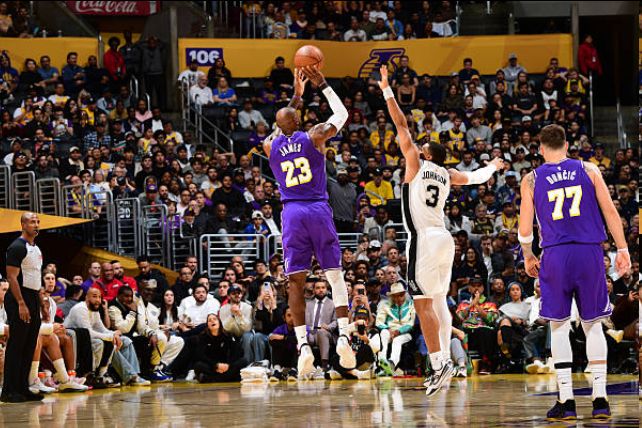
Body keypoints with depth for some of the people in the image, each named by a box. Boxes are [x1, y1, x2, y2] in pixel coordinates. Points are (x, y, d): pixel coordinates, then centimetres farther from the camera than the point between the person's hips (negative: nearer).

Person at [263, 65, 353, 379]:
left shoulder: (270, 146, 7)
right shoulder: (313, 137, -1)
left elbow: (280, 129, 32)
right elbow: (341, 114, 15)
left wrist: (296, 95, 36)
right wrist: (322, 86, 21)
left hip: (292, 213, 1)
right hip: (319, 210, -1)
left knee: (296, 282, 2)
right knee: (335, 275, 6)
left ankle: (303, 344, -10)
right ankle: (343, 335, -8)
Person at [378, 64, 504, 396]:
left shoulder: (417, 165, -1)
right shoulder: (448, 175, 15)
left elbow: (401, 124, -1)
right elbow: (475, 177, 35)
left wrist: (386, 90, 3)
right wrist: (494, 167, 56)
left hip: (423, 241, -8)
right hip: (444, 239, 8)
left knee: (423, 304, -12)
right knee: (439, 302, 15)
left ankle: (438, 364, -21)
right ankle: (445, 361, 16)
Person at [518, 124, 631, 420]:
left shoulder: (532, 180, 5)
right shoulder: (588, 170, 7)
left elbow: (525, 229, 6)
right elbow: (610, 212, 2)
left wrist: (528, 258, 22)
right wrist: (622, 249, 7)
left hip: (555, 255, -1)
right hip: (590, 252, 1)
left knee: (559, 326, 5)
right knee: (593, 325, 9)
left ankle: (566, 401, 0)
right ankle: (600, 399, 4)